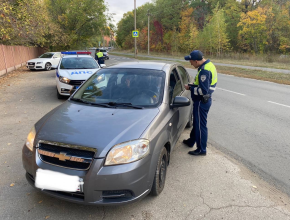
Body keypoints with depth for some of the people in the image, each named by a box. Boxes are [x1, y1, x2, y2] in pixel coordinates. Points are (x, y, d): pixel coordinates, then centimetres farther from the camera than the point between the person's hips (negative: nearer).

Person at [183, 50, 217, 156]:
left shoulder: (204, 71, -26)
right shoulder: (209, 64, 8)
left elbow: (203, 90, -28)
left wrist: (190, 88, -15)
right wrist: (193, 85, 6)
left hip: (202, 101, -11)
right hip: (204, 100, 11)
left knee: (200, 125, 2)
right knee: (196, 122, 23)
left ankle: (201, 149, 16)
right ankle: (191, 141, 41)